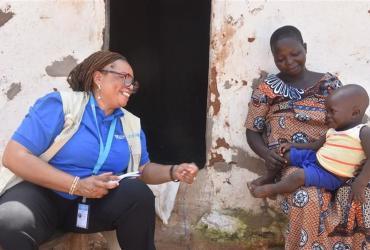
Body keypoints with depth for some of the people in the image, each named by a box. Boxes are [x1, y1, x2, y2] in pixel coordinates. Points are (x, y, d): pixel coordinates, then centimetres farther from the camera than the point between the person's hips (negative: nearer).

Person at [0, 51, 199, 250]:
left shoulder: (131, 124, 10)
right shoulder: (60, 104, -10)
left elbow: (143, 168, 17)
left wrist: (173, 172, -7)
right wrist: (77, 185, -23)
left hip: (97, 202, 5)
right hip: (44, 194, -5)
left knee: (138, 193, -22)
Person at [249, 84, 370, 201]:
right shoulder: (333, 130, 10)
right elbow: (315, 145, 23)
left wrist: (360, 184, -34)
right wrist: (293, 145, 14)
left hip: (330, 175, -9)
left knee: (299, 175, -29)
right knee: (284, 153, 7)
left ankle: (270, 189, -9)